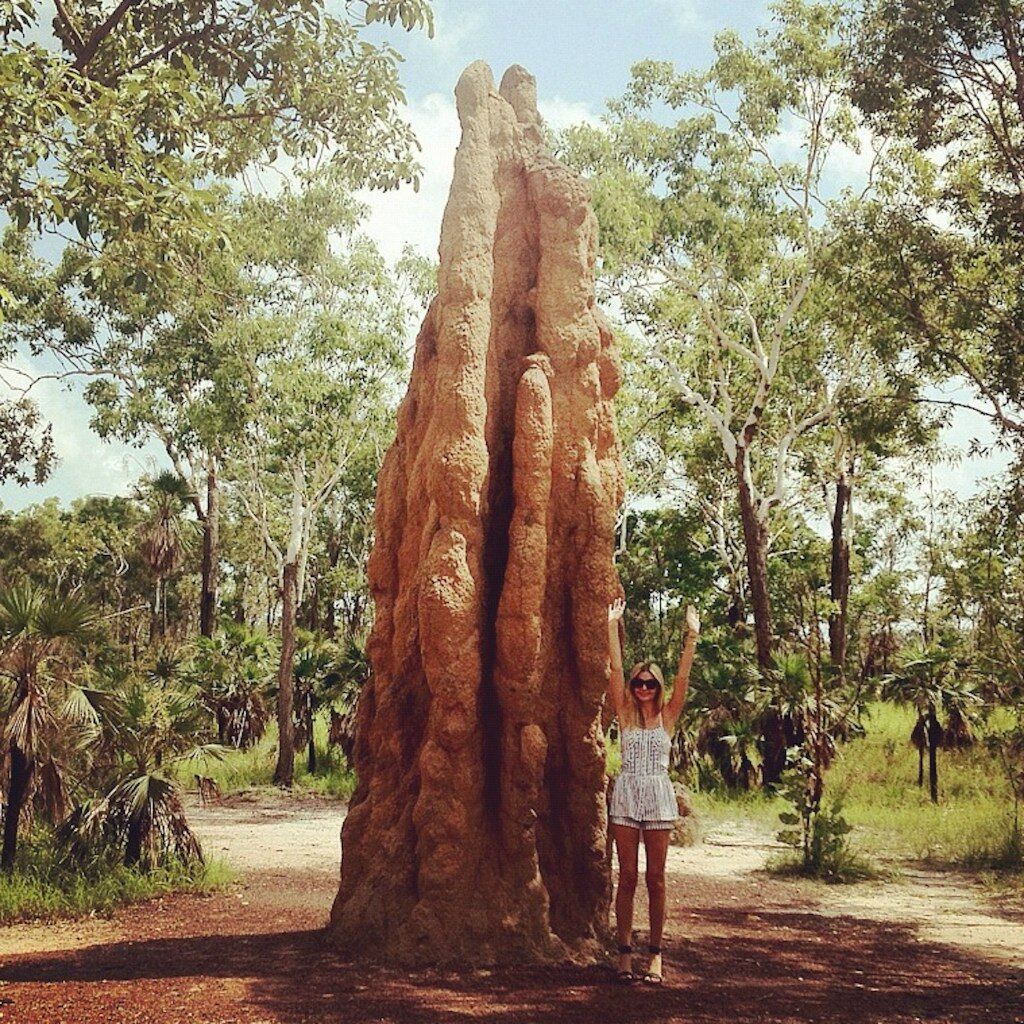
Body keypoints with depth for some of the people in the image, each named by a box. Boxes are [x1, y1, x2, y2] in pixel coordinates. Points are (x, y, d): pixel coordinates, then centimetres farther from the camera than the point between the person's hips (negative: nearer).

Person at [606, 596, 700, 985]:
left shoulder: (667, 716, 5)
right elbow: (615, 669, -1)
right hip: (626, 794, 0)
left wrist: (692, 636, -13)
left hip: (658, 795, 0)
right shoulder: (625, 715, 6)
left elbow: (683, 677, -4)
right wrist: (612, 626, -8)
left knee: (655, 877, 2)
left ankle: (655, 953, 8)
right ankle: (625, 951, 6)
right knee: (627, 876, 2)